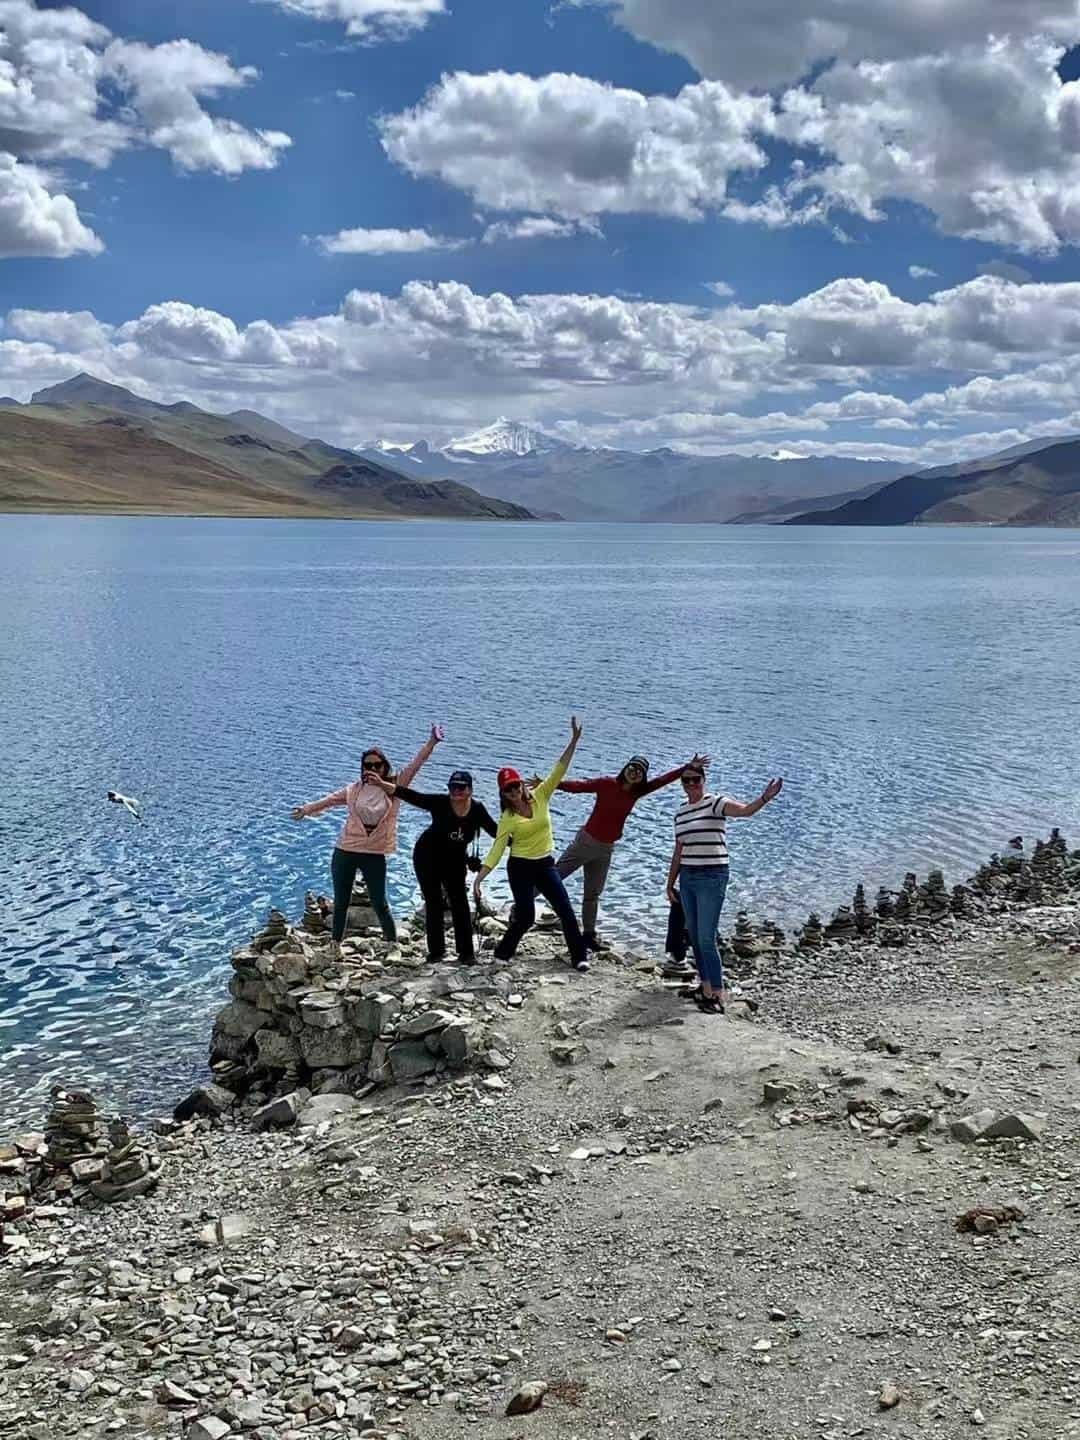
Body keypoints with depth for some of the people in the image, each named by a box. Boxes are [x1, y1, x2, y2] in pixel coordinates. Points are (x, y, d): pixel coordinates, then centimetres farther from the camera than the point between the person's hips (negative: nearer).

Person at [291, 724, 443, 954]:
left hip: (375, 855, -2)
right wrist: (307, 809, -17)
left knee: (379, 904, 3)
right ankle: (336, 944, 25)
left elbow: (417, 763, -7)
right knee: (341, 902, 12)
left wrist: (432, 741, -14)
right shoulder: (355, 789, 2)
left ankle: (394, 944, 18)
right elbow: (330, 799, -4)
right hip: (345, 852, 2)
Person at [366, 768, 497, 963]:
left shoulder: (477, 809, -15)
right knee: (434, 903, 2)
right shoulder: (439, 803, -24)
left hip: (455, 862, 2)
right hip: (427, 858, -2)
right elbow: (411, 796, -32)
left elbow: (495, 831, -5)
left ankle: (466, 952, 5)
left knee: (460, 903, 0)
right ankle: (436, 951, 10)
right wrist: (382, 784, -43)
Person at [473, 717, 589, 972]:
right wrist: (479, 877, -21)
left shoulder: (540, 796, -4)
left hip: (545, 864, 3)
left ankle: (579, 957, 4)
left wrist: (574, 740, -20)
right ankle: (502, 954, 18)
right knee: (526, 917, -4)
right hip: (520, 867, -3)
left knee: (566, 910, -3)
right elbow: (496, 850, -12)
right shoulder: (508, 819, -9)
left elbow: (559, 770, -11)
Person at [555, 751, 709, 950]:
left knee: (593, 895, 14)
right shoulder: (606, 783, -15)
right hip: (586, 841, -5)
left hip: (605, 849, 5)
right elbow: (578, 786, -20)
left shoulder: (636, 792, 0)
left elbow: (663, 779, 4)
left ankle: (588, 936, 23)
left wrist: (689, 767, 2)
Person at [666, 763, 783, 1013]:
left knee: (706, 939, -10)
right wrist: (670, 884, 19)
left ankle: (718, 995, -4)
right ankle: (705, 987, 22)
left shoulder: (716, 803, -8)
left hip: (712, 879, -7)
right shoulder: (680, 813, 13)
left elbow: (744, 810, -28)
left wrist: (764, 798, -47)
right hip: (687, 879, 7)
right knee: (694, 937, 11)